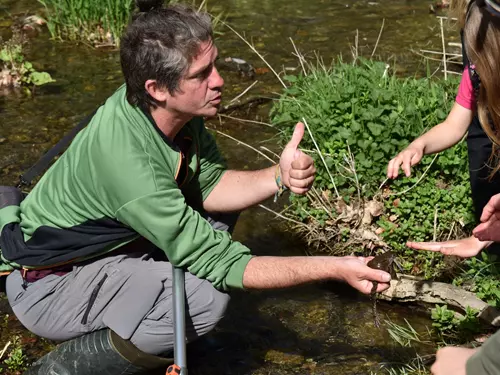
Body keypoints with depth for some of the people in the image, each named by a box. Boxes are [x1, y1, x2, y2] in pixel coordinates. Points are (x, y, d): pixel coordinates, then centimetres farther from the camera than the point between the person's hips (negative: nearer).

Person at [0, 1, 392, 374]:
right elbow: (219, 263, -30)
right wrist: (333, 268, -28)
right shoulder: (125, 159, -35)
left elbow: (210, 184, -1)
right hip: (47, 287, -9)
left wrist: (279, 178, -20)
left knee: (220, 209, 8)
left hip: (103, 245, 9)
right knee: (206, 297, -28)